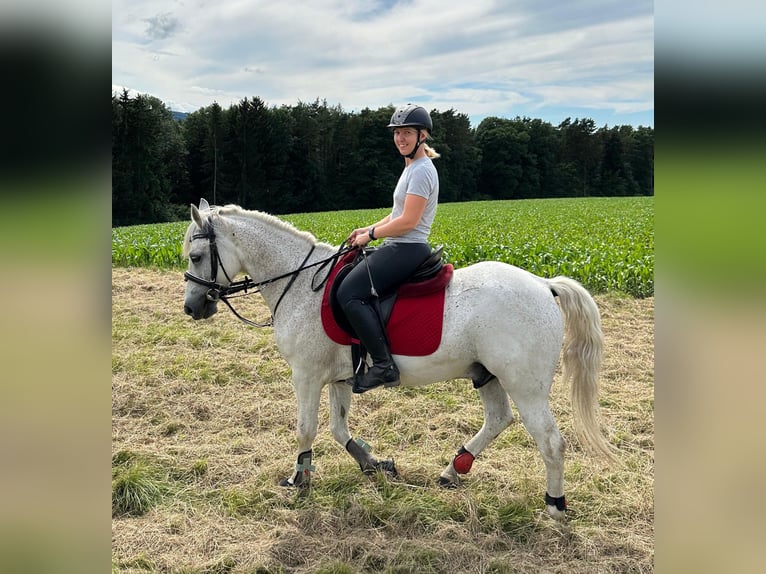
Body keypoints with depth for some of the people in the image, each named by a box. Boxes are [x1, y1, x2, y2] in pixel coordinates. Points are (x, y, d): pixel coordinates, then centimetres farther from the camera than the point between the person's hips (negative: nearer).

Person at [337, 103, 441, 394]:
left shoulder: (421, 170, -14)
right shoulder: (412, 167, 18)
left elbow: (408, 221, -21)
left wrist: (371, 235, -10)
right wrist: (368, 229, 11)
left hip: (407, 249, -11)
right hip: (399, 248, 11)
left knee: (349, 293, -21)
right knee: (347, 274, 18)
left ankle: (384, 366, -21)